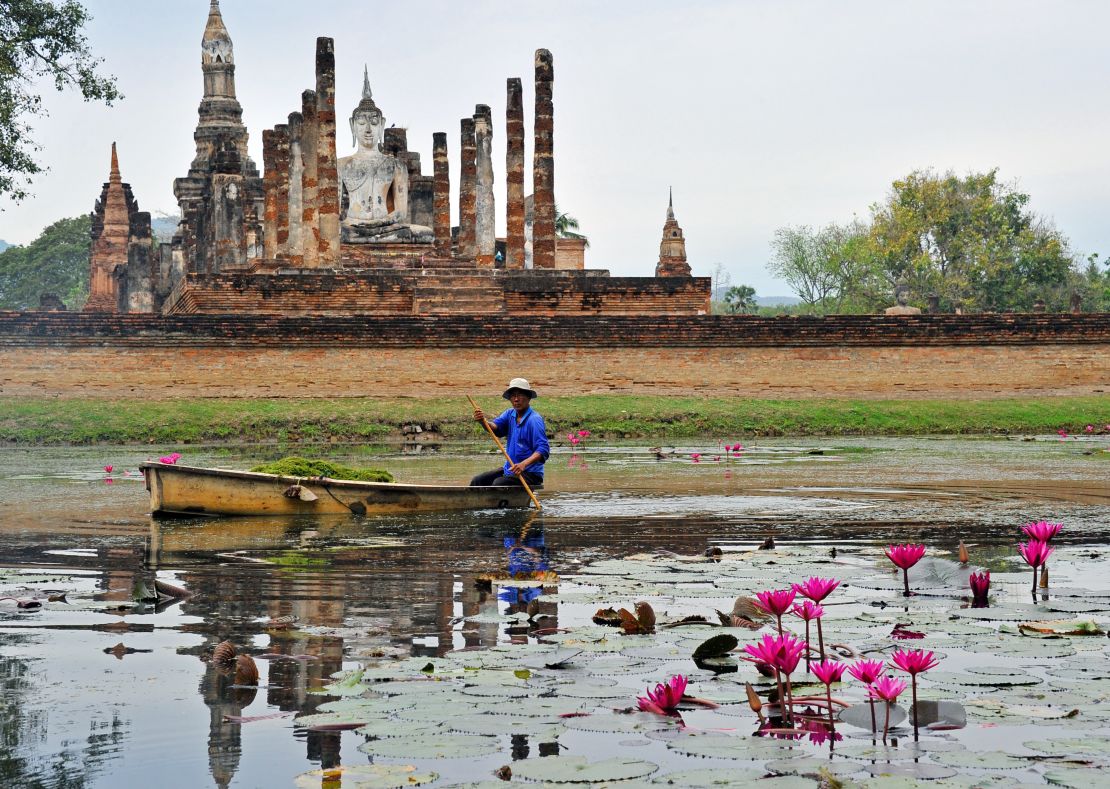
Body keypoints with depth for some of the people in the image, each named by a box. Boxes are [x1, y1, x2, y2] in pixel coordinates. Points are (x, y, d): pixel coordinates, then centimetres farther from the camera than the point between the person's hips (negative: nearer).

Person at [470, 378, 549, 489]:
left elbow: (543, 450, -22)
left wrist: (524, 464, -37)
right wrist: (483, 421, -33)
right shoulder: (510, 414, 8)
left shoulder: (535, 420, -15)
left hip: (529, 473, -8)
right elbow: (495, 427, -9)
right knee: (477, 482, 1)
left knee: (498, 484, -28)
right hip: (509, 469, 8)